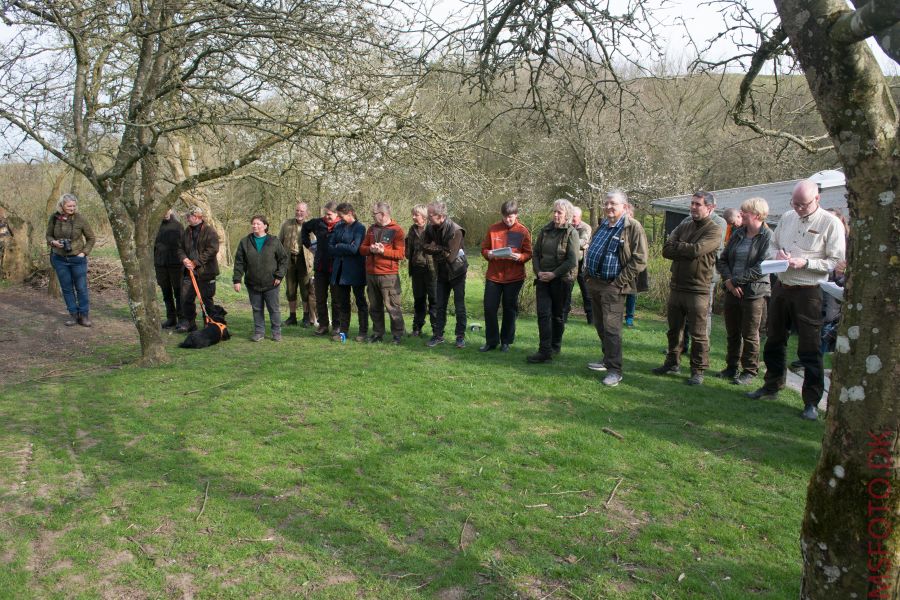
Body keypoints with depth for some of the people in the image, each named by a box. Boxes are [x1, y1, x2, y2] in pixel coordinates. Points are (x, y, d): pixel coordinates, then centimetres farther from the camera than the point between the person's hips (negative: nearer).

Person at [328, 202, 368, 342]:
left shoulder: (359, 228, -10)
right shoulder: (338, 227, 8)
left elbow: (354, 248, -19)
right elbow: (330, 246, 4)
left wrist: (338, 247, -6)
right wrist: (345, 250, -11)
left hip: (355, 271, -6)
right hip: (340, 270, 6)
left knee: (360, 301, 5)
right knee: (341, 302, 10)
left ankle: (363, 332, 11)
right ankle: (343, 330, 20)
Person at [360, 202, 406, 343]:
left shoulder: (396, 230, -4)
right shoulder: (372, 229, 14)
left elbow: (401, 254, -10)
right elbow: (362, 249, 15)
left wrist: (383, 251, -19)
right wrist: (370, 249, -7)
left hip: (389, 275, -6)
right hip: (371, 274, 6)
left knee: (393, 306, -4)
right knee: (374, 307, 12)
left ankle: (397, 334, 5)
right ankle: (377, 333, 22)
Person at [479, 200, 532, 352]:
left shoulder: (523, 231, -1)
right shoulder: (493, 229, 3)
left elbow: (528, 254, 1)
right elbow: (484, 249, 8)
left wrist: (519, 257, -19)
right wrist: (489, 254, -13)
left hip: (514, 277, -1)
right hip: (493, 276, 2)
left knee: (510, 309, 7)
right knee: (489, 308, 2)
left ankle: (506, 341, 20)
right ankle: (491, 341, 16)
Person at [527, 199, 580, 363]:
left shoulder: (571, 233, -6)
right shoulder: (545, 230, 7)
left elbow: (572, 261, -13)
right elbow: (536, 253, 10)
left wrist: (554, 274, -16)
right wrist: (538, 271, -5)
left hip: (561, 279, -3)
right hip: (543, 278, 3)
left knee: (558, 314, 9)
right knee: (543, 313, -6)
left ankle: (556, 346, 24)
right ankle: (545, 351, -7)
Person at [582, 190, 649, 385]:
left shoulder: (633, 227, -10)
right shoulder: (602, 225, 14)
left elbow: (639, 260, -14)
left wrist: (619, 281, -17)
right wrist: (587, 273, 14)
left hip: (612, 286, -8)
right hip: (594, 283, 8)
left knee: (611, 328, -9)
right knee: (600, 325, 16)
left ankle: (614, 370, -2)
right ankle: (607, 359, 32)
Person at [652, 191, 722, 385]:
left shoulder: (714, 230, -7)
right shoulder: (684, 226, 12)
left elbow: (696, 250, -22)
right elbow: (666, 250, 1)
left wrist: (676, 246, -7)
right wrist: (686, 251, -13)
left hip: (698, 290, -6)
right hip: (676, 287, 6)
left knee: (698, 334, 1)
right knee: (674, 329, 16)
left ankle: (698, 371, 12)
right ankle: (672, 363, 29)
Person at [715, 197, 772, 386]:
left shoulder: (767, 236, -11)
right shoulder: (738, 233, 9)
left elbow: (762, 268, -18)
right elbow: (722, 259, 9)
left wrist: (736, 280, -16)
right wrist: (728, 280, -7)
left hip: (754, 292, -6)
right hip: (732, 291, 6)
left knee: (750, 335, 4)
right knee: (732, 333, 15)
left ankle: (750, 371, 16)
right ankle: (732, 367, 28)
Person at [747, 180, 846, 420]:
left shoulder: (831, 223, -9)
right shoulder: (787, 217, 8)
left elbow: (836, 261, -10)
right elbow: (773, 244, 20)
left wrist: (805, 263, -21)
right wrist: (778, 253, -2)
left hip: (807, 292, -6)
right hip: (781, 287, 6)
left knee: (810, 349, -2)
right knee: (774, 341, 17)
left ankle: (811, 401, 8)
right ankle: (772, 386, 34)